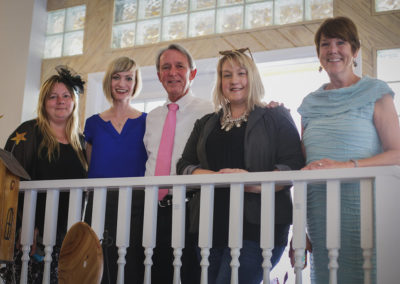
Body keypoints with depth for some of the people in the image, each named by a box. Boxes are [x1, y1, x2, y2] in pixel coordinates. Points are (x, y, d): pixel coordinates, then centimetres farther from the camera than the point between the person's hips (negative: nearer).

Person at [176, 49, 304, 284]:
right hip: (211, 227, 5)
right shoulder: (205, 125, 21)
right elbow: (184, 166, 12)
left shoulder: (275, 117, 8)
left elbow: (294, 165, -3)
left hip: (257, 227, -4)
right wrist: (214, 177, -9)